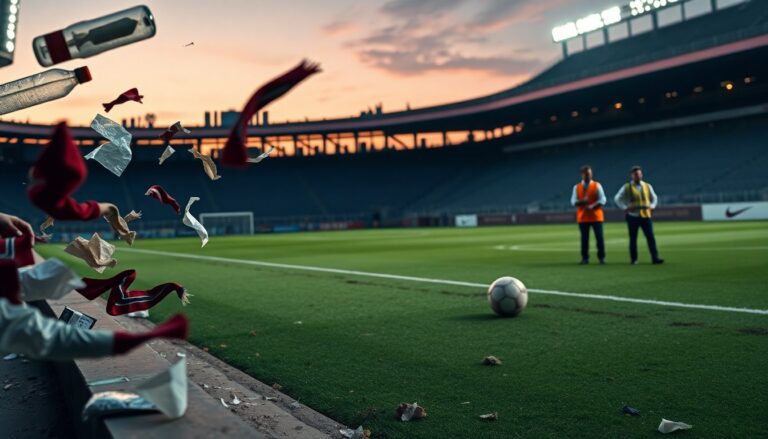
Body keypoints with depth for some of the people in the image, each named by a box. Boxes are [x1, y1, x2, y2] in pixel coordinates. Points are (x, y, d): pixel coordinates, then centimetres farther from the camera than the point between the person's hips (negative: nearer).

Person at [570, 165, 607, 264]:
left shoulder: (597, 185, 3)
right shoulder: (577, 187, 8)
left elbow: (602, 200, -4)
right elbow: (573, 201, 1)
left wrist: (592, 206, -19)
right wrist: (582, 202, -19)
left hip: (596, 216, -1)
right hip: (582, 217, 1)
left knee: (599, 237, -3)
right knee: (584, 238, 1)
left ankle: (601, 257, 8)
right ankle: (585, 258, 8)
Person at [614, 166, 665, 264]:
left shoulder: (647, 186, 11)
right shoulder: (627, 187, 2)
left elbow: (654, 198, 23)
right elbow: (617, 198, 3)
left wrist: (652, 206, 6)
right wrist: (625, 208, -7)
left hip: (646, 215, 2)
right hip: (633, 216, -2)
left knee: (651, 237, -6)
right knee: (633, 238, 3)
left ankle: (655, 258, -6)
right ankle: (634, 259, 10)